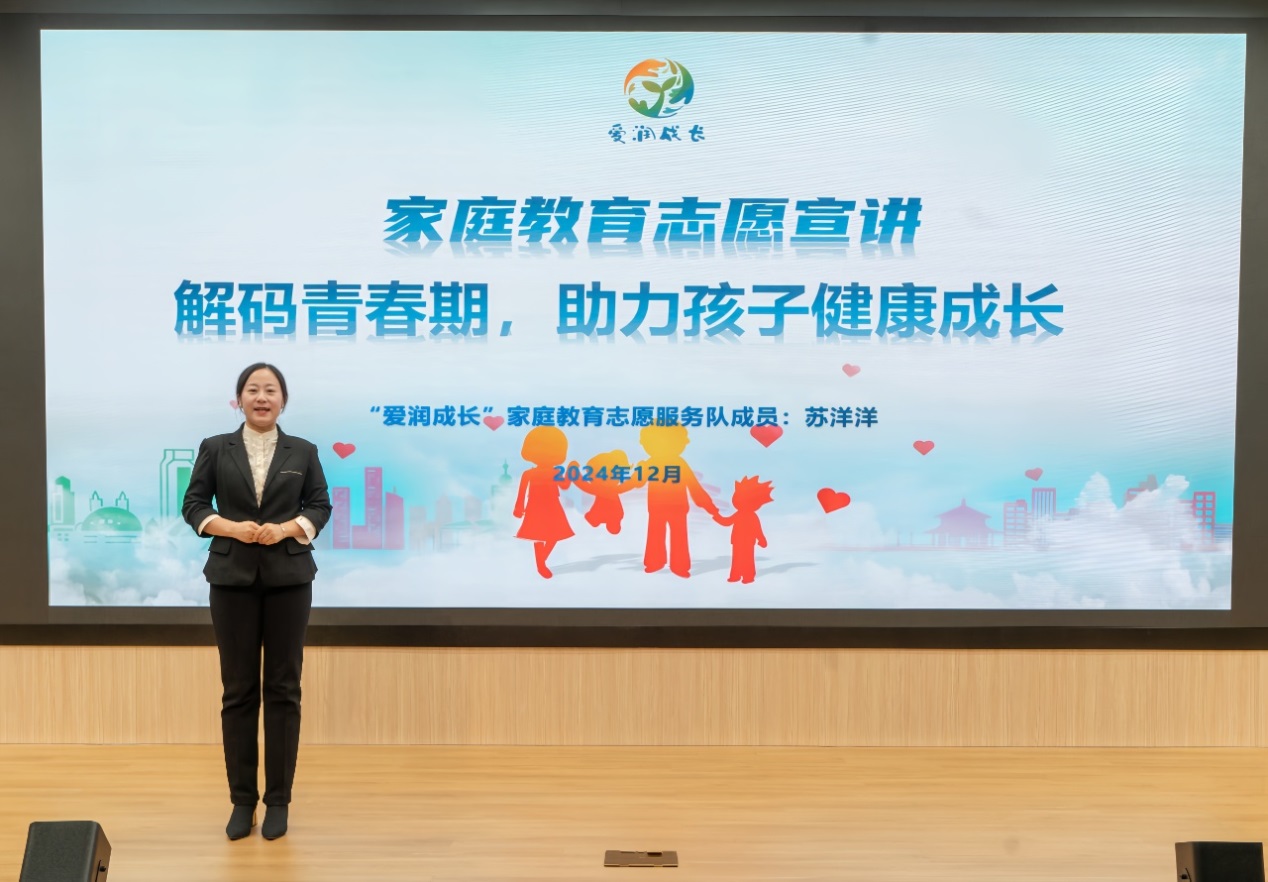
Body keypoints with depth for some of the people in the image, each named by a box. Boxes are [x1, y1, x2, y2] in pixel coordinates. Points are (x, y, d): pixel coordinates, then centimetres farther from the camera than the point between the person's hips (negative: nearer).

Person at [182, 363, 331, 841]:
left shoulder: (303, 452, 4)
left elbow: (320, 505, 5)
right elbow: (193, 504, 4)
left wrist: (287, 528, -13)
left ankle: (278, 800, 13)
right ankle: (242, 800, 14)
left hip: (288, 578, 0)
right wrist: (231, 527, -13)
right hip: (233, 577, 0)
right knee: (238, 690, 4)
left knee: (283, 689, 4)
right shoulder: (215, 449, 4)